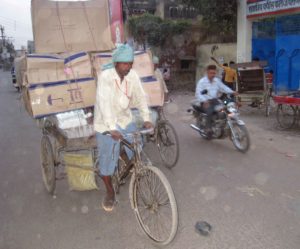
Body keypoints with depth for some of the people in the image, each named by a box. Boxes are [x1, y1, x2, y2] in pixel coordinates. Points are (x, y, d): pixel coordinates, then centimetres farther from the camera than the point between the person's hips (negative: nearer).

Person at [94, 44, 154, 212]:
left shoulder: (133, 75, -9)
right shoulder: (105, 76, -23)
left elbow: (141, 97, -3)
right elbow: (104, 103, -33)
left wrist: (147, 119, -14)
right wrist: (112, 128, -43)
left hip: (125, 120, 4)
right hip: (106, 123, -4)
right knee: (107, 160, 0)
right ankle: (110, 192, 23)